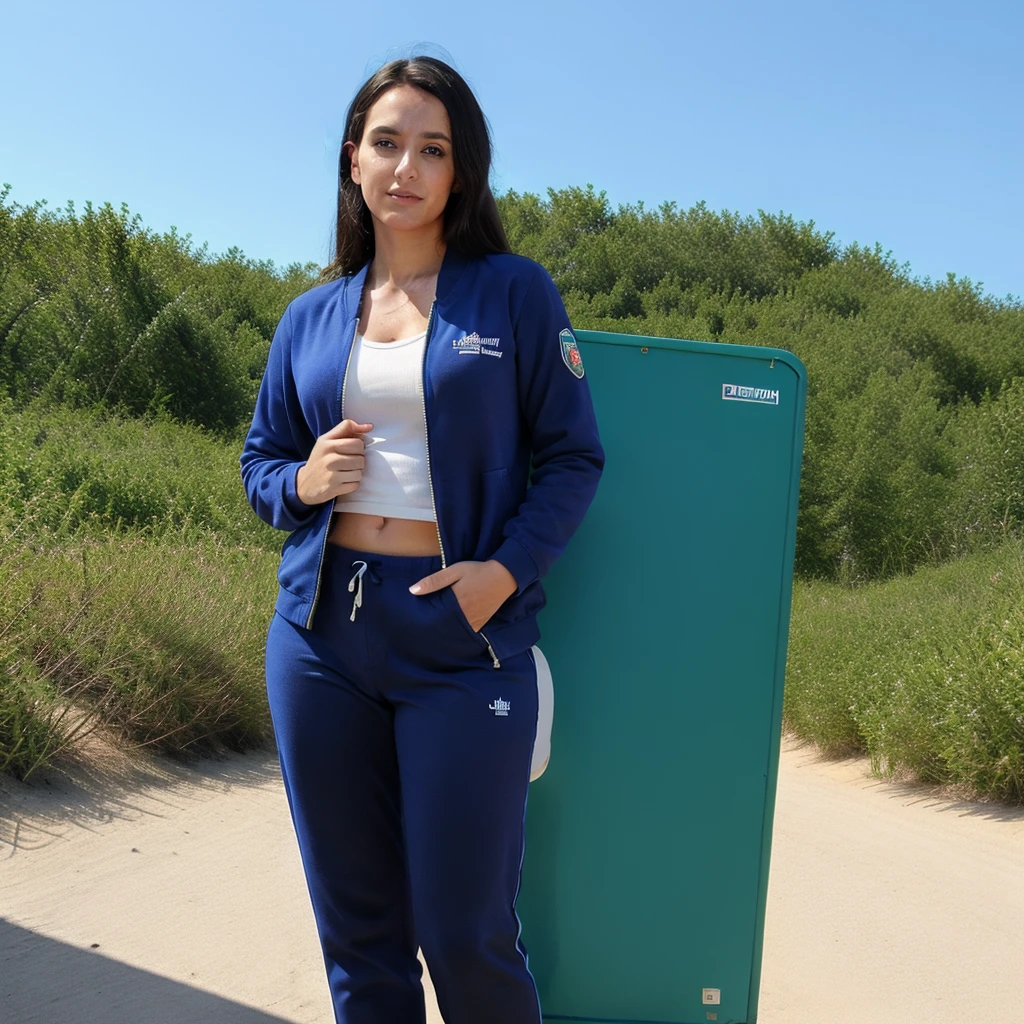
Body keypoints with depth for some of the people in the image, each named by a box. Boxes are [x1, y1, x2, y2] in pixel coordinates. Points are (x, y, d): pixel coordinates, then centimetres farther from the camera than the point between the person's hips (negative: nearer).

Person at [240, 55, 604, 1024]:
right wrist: (302, 482, -4)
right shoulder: (312, 316, 12)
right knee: (355, 927, 12)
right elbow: (259, 460, 19)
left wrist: (507, 568, -14)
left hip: (461, 635, -3)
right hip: (321, 628, 4)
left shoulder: (513, 293, 2)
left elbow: (572, 455, 1)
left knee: (465, 934, 0)